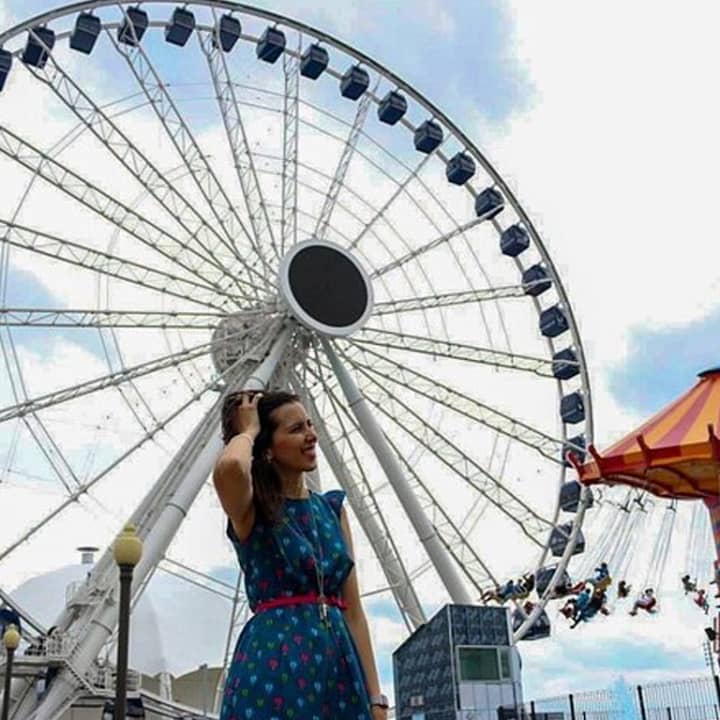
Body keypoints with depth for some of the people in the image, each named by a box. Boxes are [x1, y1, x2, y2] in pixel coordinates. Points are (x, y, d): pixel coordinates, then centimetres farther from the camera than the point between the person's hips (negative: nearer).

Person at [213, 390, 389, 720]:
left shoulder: (333, 508, 12)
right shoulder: (252, 511, -2)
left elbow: (353, 610, 10)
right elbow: (229, 469, -29)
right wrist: (248, 431, -7)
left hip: (339, 668, 5)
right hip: (273, 665, -5)